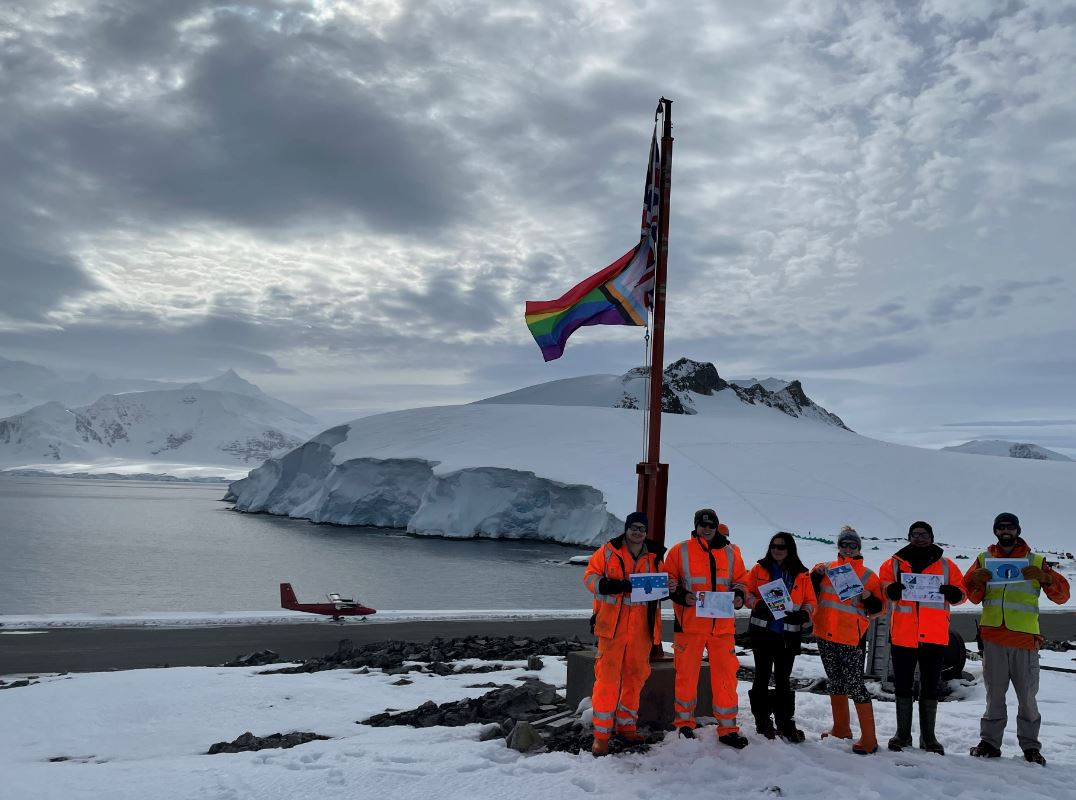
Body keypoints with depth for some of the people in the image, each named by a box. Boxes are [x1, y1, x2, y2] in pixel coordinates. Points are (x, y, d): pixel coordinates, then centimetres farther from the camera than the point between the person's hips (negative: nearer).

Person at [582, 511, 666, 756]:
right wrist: (608, 585, -19)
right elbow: (590, 576, 1)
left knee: (635, 676, 12)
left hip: (641, 628, 4)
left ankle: (626, 725, 28)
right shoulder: (609, 551, 0)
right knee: (608, 677, -6)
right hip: (613, 625, -4)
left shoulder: (654, 556, 10)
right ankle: (601, 733, 1)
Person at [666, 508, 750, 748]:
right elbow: (668, 582, 3)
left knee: (726, 675, 2)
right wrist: (682, 596, -15)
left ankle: (727, 728, 13)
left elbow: (740, 580, 18)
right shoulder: (680, 551, 1)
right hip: (689, 623, -2)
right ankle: (685, 724, 22)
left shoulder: (731, 553, 10)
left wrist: (739, 595, -3)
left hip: (723, 625, 2)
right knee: (686, 674, 6)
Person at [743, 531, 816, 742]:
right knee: (762, 676, 6)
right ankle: (762, 720, 16)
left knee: (783, 678, 8)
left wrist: (804, 613, -13)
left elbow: (810, 601, 7)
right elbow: (747, 593, 3)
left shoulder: (802, 574, 5)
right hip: (762, 631, -1)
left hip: (788, 635, 1)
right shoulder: (759, 569, 2)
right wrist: (757, 604, -17)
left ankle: (785, 722, 16)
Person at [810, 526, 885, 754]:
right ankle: (841, 729, 30)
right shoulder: (826, 568, 7)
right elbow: (811, 592, 9)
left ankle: (868, 739, -2)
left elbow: (878, 608, 1)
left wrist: (869, 598, -20)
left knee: (854, 685, -8)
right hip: (825, 635, 5)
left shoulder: (867, 575, -1)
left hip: (851, 638, -5)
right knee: (835, 682, 17)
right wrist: (816, 575, -7)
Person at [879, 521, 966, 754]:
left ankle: (928, 737, 16)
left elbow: (961, 594, 10)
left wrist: (951, 593, -14)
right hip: (902, 634, 0)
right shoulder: (894, 564, 9)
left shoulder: (946, 566, 10)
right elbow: (881, 589, 3)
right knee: (903, 685, 6)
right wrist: (892, 590, -20)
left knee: (930, 687, 7)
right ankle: (903, 734, 16)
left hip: (935, 636, 0)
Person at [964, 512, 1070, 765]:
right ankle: (990, 742, 9)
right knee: (994, 694, 3)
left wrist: (1045, 577, -16)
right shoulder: (984, 559, 12)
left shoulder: (1035, 561, 8)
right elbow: (974, 597, 11)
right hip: (993, 637, 1)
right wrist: (977, 582, -11)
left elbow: (1062, 595, 3)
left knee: (1027, 697, 2)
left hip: (1025, 638, -1)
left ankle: (1030, 746, 13)